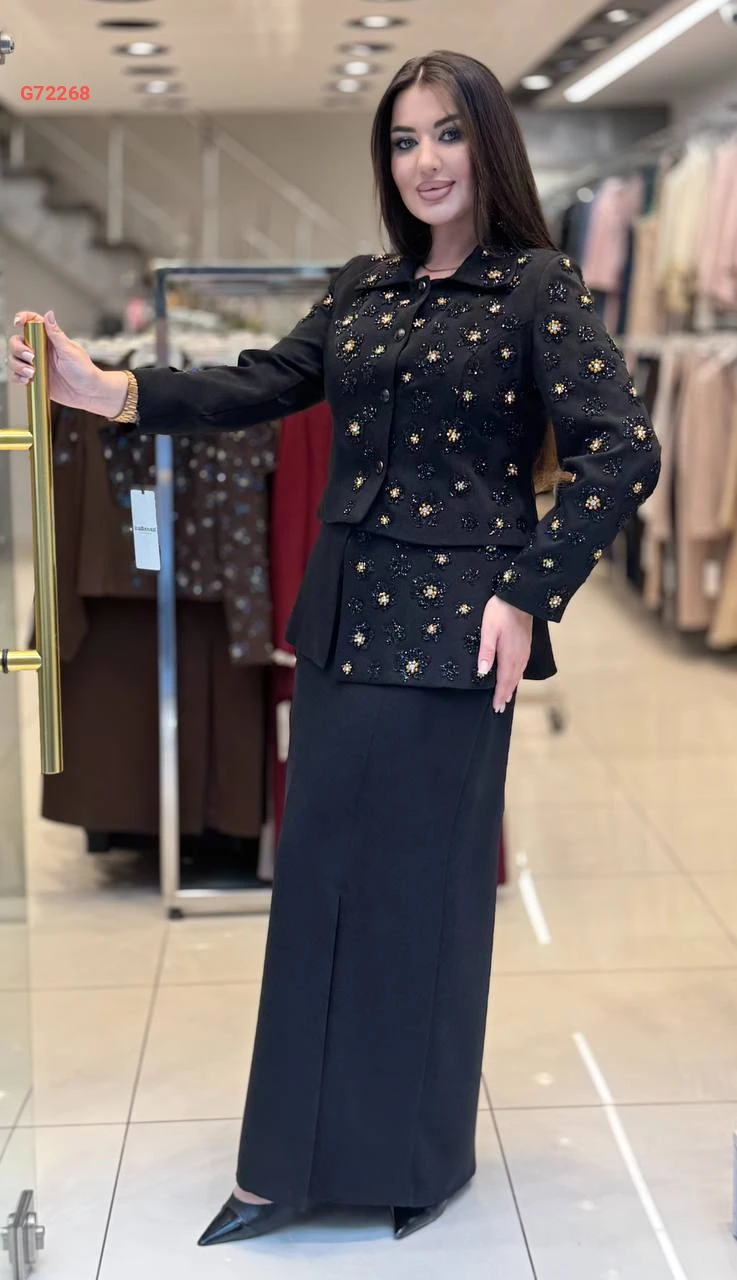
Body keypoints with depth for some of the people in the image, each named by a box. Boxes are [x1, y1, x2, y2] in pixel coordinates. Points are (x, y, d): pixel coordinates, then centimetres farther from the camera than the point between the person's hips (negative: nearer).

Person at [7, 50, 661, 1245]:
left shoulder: (539, 287, -5)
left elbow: (623, 453, -13)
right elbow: (257, 388, 6)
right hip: (341, 615, 6)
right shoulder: (362, 289, 12)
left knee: (425, 885, 4)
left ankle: (421, 1158, 23)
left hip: (452, 628, -5)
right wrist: (114, 391, -8)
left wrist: (526, 592, -16)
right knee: (316, 877, 8)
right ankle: (294, 1161, 20)